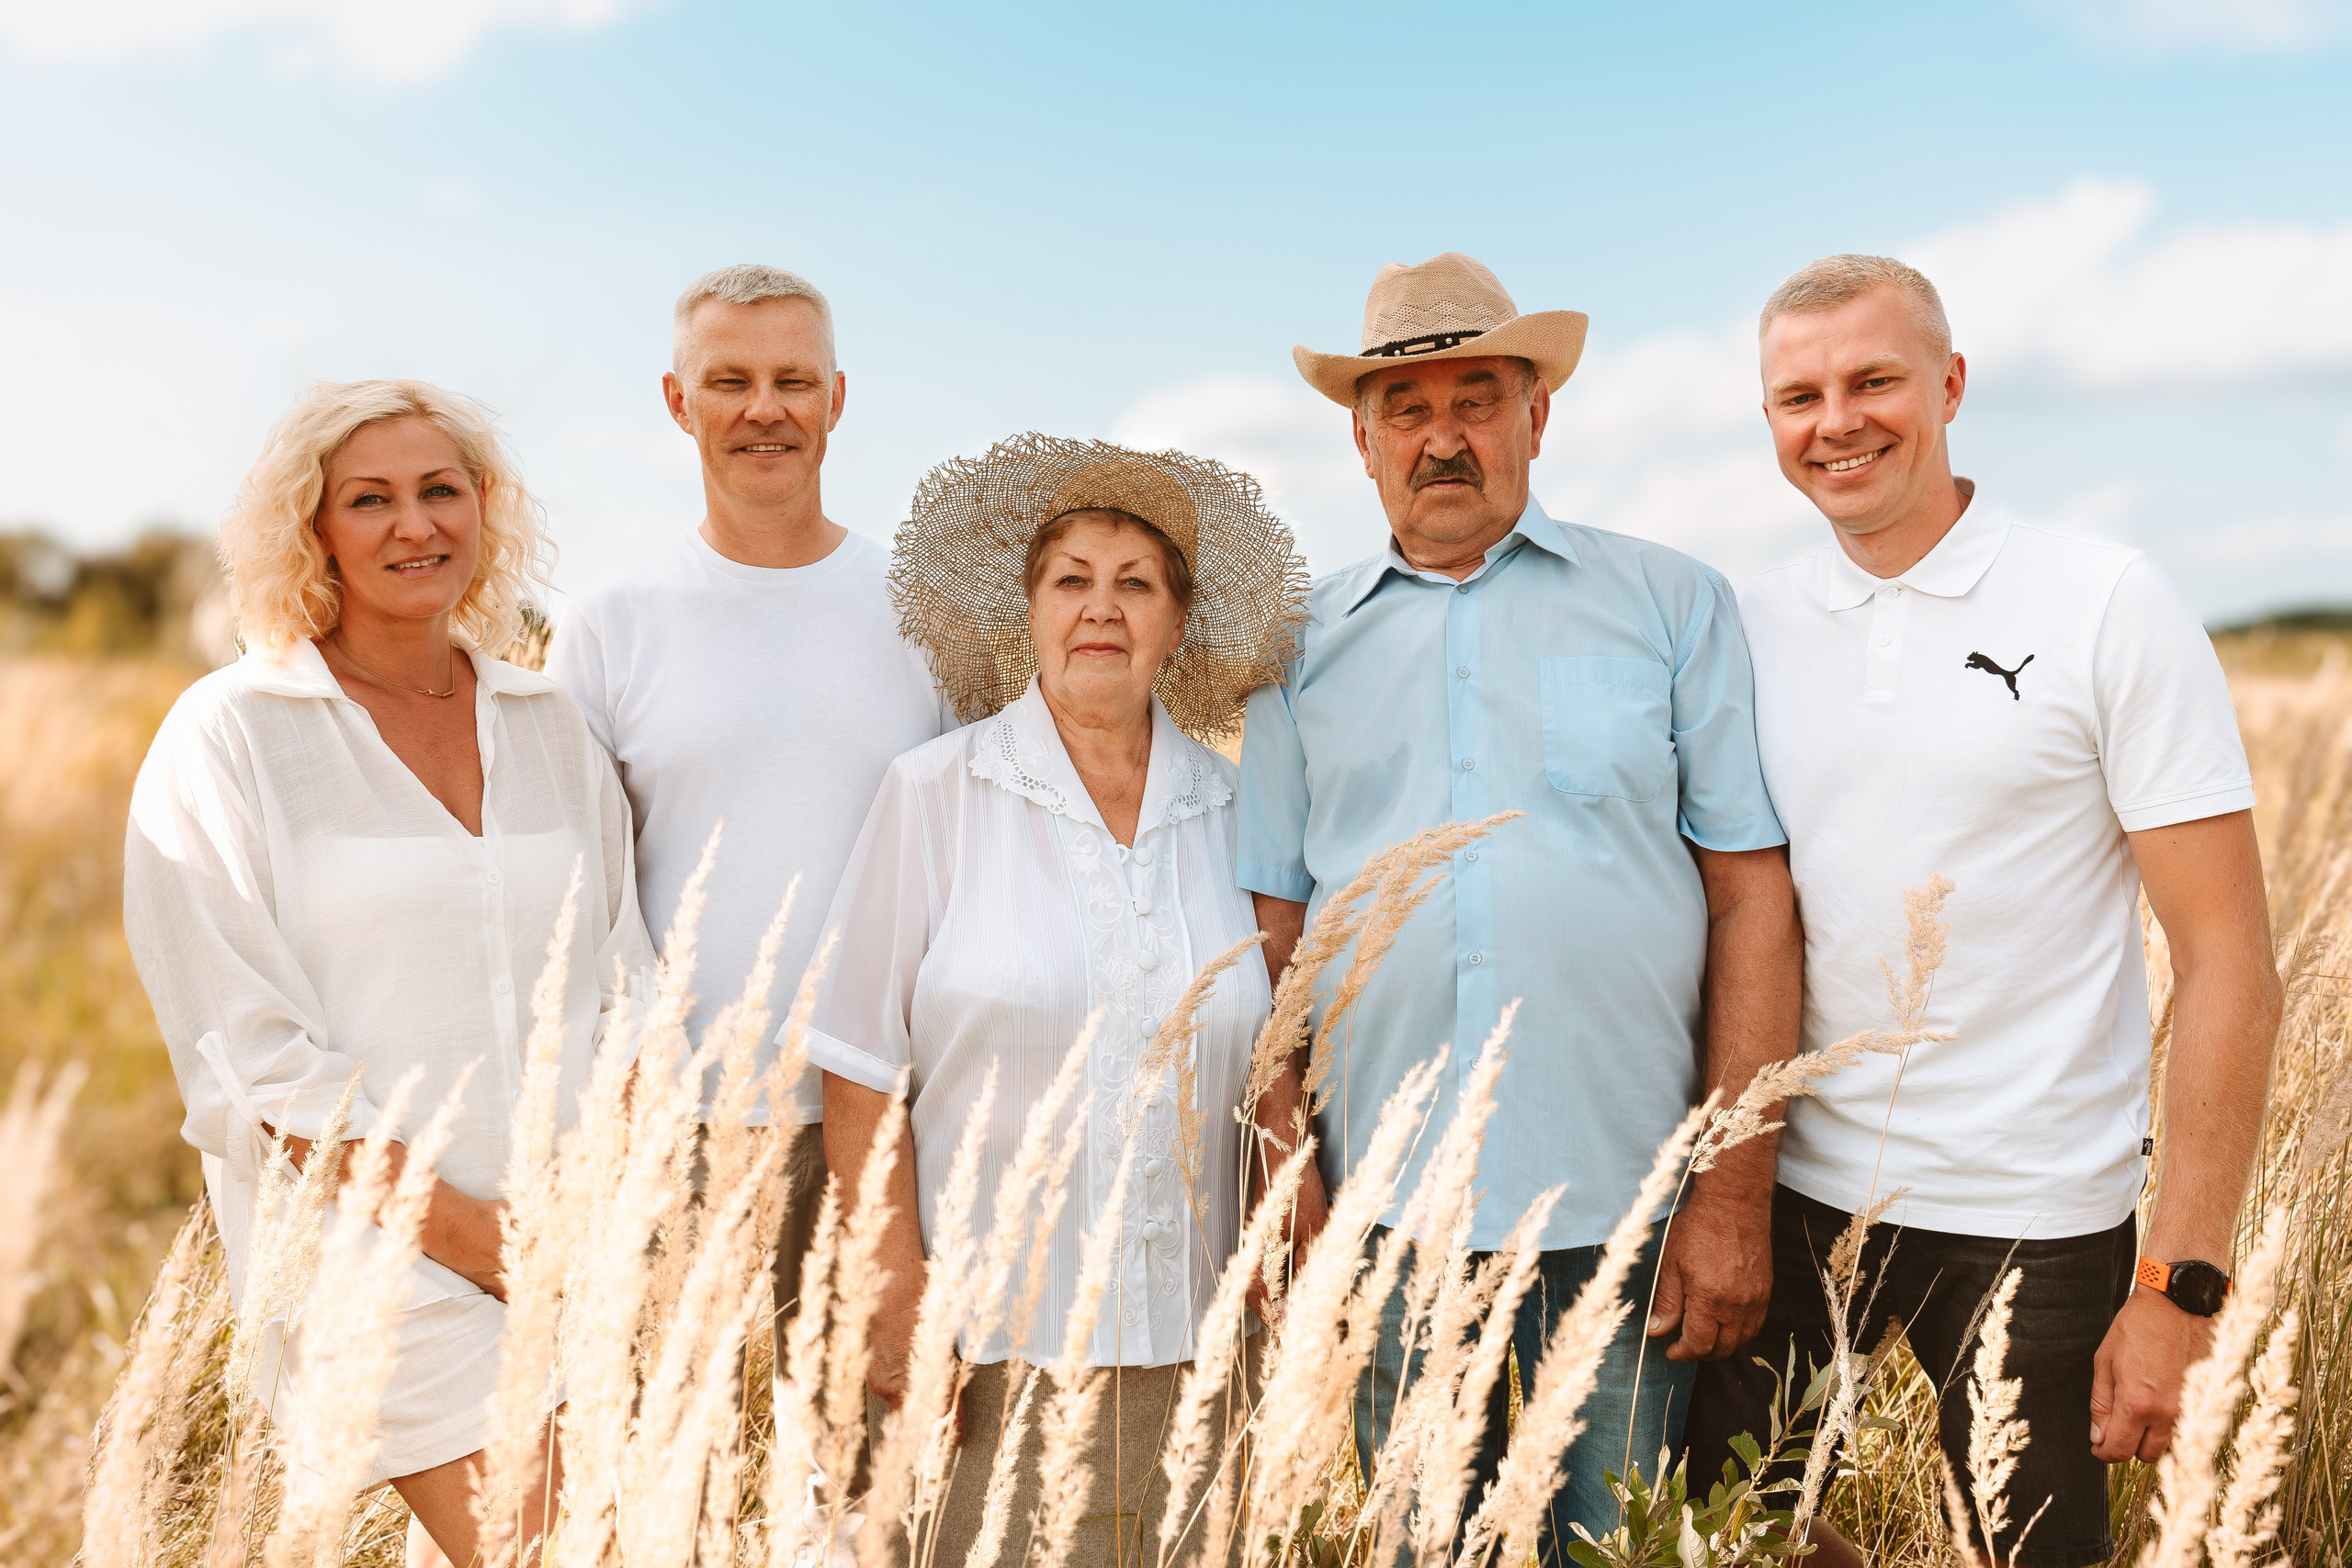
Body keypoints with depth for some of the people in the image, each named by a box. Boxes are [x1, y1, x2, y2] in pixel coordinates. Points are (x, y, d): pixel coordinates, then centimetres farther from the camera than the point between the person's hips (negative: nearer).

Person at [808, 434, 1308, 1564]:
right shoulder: (935, 794, -3)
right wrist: (897, 1295, -9)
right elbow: (862, 1068, -4)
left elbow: (1266, 1068, 11)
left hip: (1186, 1337, 3)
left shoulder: (1229, 810, 5)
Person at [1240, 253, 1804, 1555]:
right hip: (1390, 1223, 2)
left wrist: (1734, 1197, -6)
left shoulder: (1673, 604, 3)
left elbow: (1753, 903, -1)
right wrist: (1288, 1190, 1)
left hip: (1626, 1214, -1)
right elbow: (1274, 931, 8)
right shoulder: (1306, 650, 8)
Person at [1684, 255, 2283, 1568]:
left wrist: (2182, 1282, -14)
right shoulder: (1753, 627, 4)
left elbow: (2230, 961, -9)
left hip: (2032, 1216, -3)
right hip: (1794, 1194, 3)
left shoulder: (2110, 607, -7)